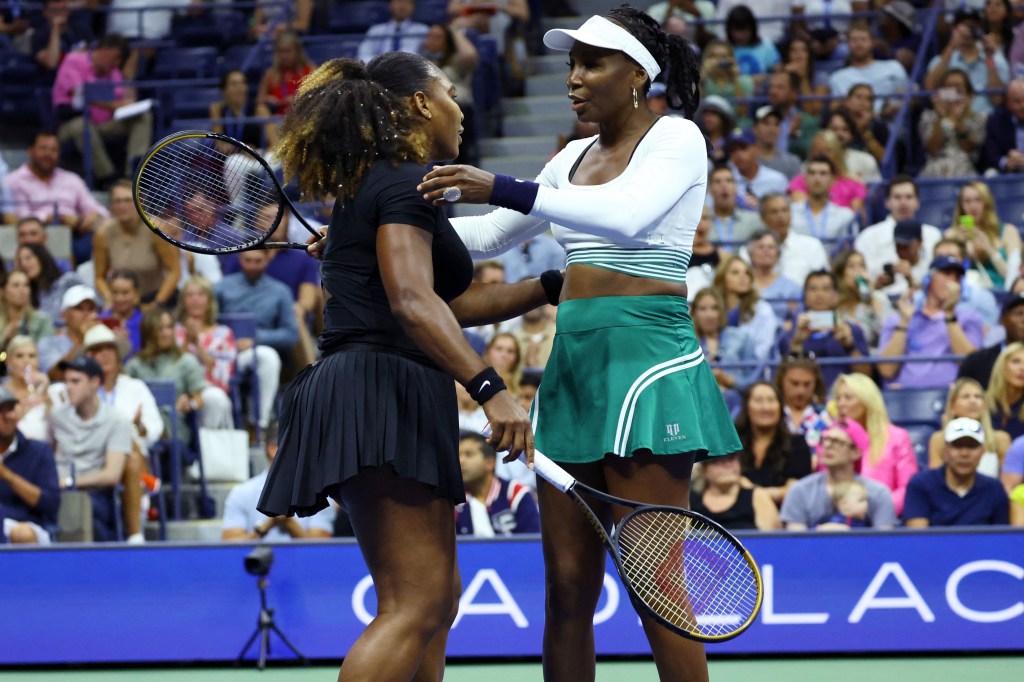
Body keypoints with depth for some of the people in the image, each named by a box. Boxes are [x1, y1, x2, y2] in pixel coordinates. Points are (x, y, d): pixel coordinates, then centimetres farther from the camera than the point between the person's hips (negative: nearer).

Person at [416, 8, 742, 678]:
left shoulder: (676, 138, -4)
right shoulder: (576, 157, 19)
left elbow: (625, 216, -23)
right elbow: (488, 236, 25)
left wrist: (504, 188, -31)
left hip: (646, 355, -7)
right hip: (573, 359, 7)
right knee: (567, 588, 4)